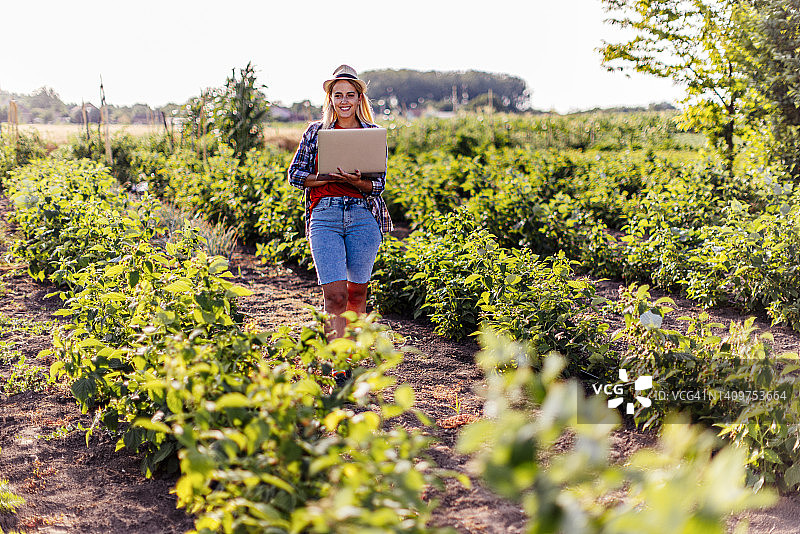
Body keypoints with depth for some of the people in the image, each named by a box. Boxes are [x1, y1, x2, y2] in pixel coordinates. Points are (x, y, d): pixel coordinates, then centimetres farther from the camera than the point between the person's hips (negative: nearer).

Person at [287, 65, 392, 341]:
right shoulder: (316, 131, 9)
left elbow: (378, 185, 4)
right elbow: (295, 174, 6)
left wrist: (356, 181, -17)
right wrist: (329, 178, -9)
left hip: (363, 217, 1)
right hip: (325, 216, -1)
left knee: (357, 292, 9)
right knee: (335, 295, -12)